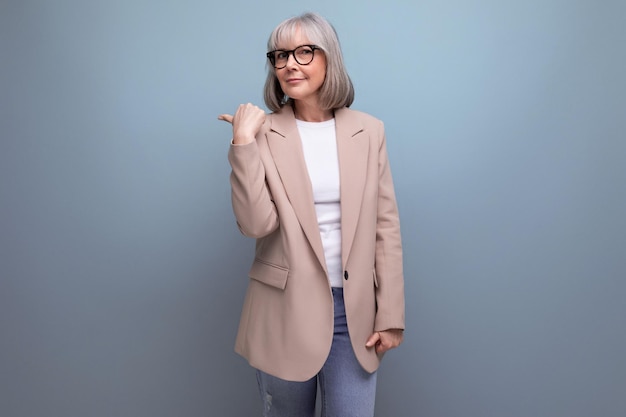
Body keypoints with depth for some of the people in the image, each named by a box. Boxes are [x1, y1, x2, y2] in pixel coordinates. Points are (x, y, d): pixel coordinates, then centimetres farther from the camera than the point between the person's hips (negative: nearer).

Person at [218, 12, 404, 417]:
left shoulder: (369, 131, 1)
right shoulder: (263, 133, -4)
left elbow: (386, 227, 1)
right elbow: (256, 223, -13)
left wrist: (391, 315, 0)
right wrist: (242, 142, -18)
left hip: (354, 311, 1)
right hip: (285, 311, -1)